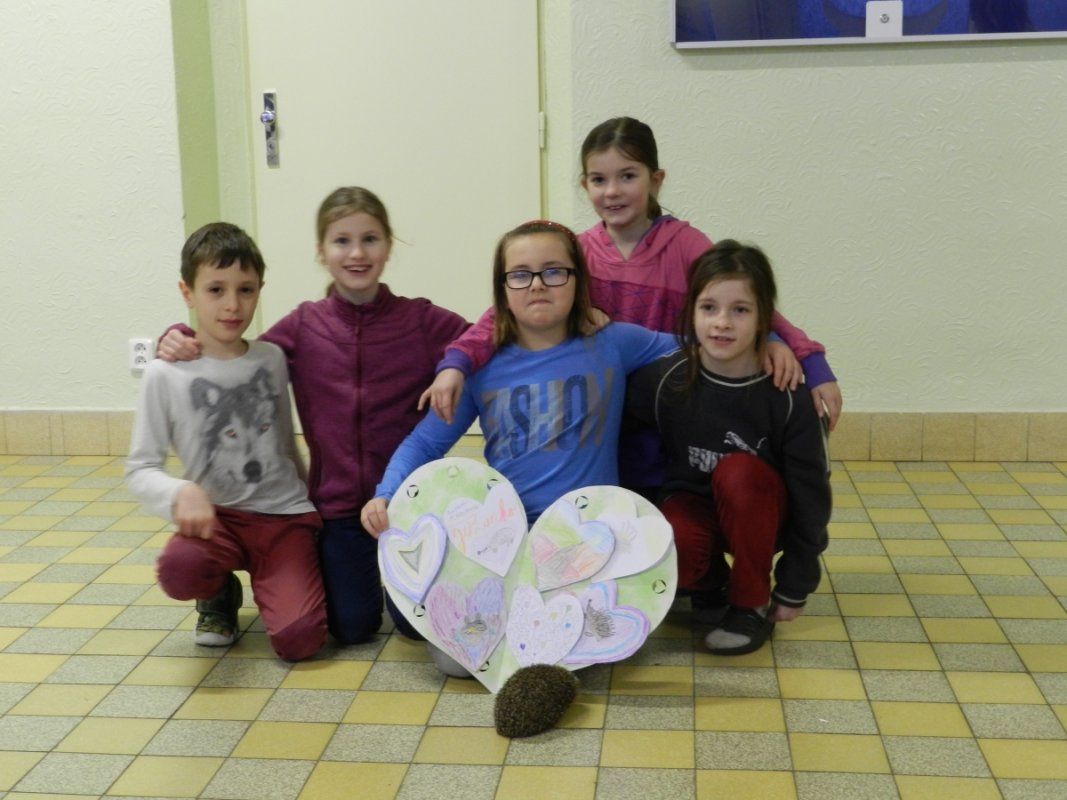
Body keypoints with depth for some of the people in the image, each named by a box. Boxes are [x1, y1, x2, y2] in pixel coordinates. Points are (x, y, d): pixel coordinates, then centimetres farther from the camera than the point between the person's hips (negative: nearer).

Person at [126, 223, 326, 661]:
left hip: (285, 514, 1)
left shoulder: (272, 359, 4)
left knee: (298, 639, -19)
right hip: (216, 515, -1)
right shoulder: (166, 375, -6)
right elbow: (140, 468, -5)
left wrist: (309, 495, 21)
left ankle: (266, 581, 18)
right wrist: (181, 493, -25)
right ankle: (219, 594, 4)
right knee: (178, 569, -36)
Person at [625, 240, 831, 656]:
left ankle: (752, 604, -12)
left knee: (739, 472, -34)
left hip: (761, 516, 0)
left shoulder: (788, 398, -19)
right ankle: (711, 582, 4)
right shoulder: (665, 381, -16)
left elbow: (810, 496, -12)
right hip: (694, 505, 1)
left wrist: (793, 588, -8)